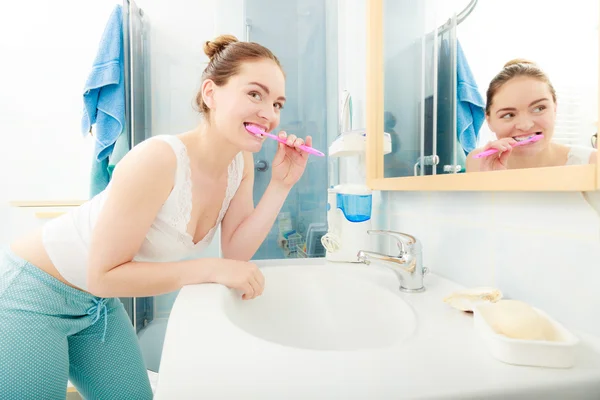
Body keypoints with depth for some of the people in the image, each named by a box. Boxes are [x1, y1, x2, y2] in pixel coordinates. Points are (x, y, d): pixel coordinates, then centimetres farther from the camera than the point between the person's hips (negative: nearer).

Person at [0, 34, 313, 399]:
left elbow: (235, 252, -10)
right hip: (31, 294, -6)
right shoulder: (159, 160, -32)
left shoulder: (241, 162, -11)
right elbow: (103, 275, -26)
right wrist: (212, 270, -30)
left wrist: (281, 185, -19)